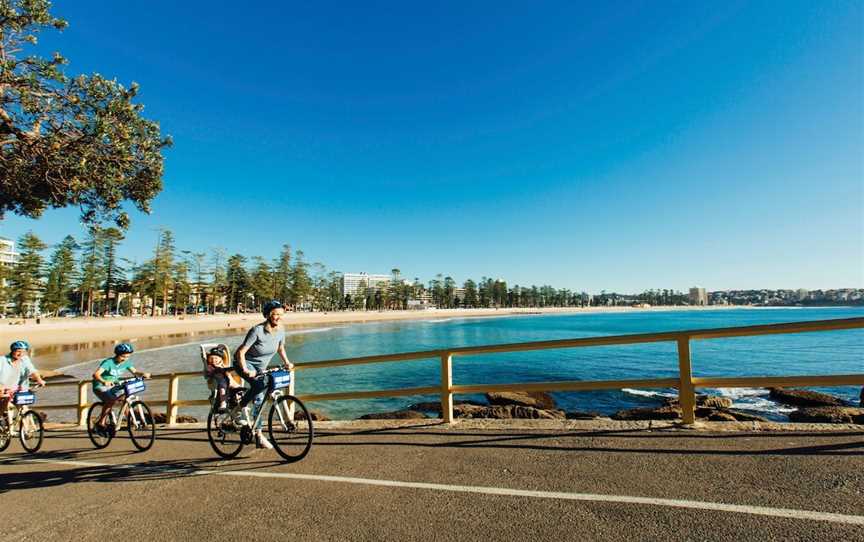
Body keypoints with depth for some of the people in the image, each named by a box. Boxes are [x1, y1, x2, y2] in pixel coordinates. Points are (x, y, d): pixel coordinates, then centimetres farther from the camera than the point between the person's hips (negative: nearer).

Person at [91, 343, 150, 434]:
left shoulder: (126, 362, -7)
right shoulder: (108, 362, -25)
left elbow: (134, 371, -3)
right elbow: (96, 374, -35)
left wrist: (143, 374, -25)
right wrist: (104, 381, -55)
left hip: (114, 385, 6)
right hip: (101, 386, -6)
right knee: (111, 400, -30)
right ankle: (100, 423, -13)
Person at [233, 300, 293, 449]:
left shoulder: (280, 331, -9)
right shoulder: (257, 330, -27)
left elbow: (280, 348, 11)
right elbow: (240, 352, -25)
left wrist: (286, 362, -2)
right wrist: (245, 370, -37)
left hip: (260, 367, 6)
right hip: (245, 363, -6)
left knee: (259, 399, 1)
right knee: (262, 382, -33)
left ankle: (259, 436, 11)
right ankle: (239, 408, -14)